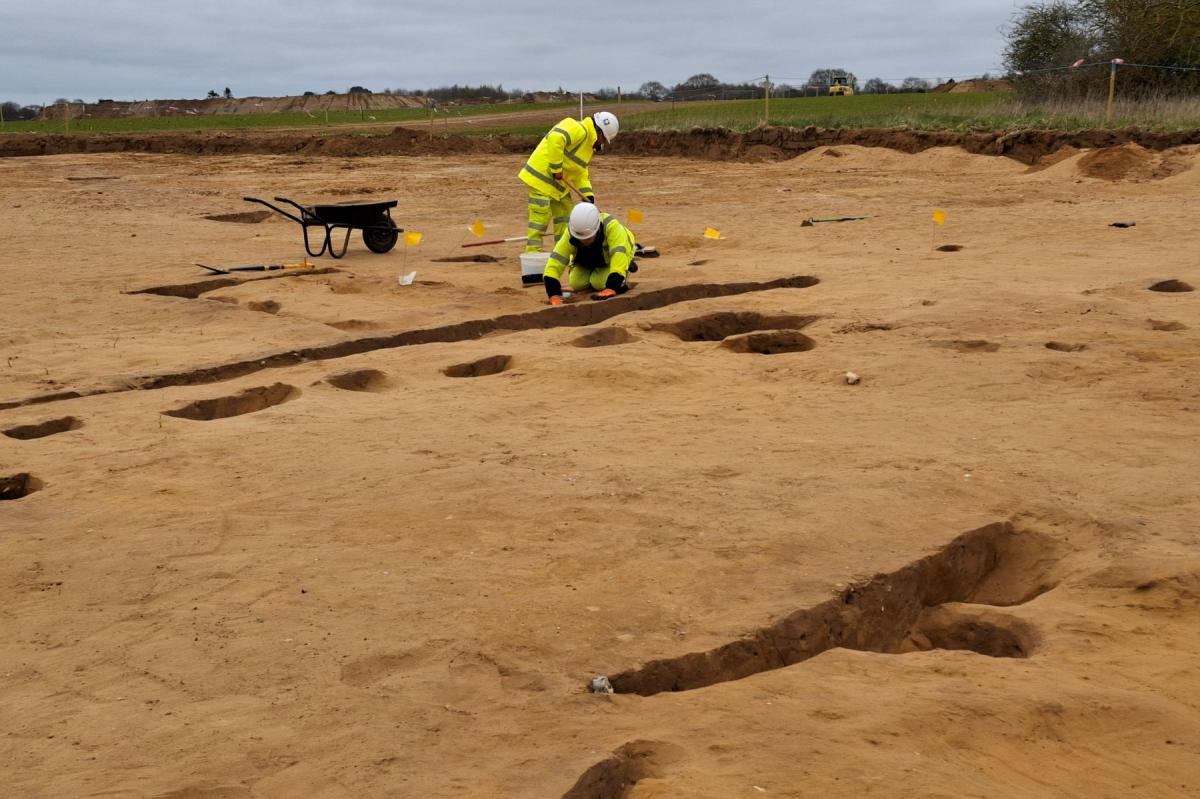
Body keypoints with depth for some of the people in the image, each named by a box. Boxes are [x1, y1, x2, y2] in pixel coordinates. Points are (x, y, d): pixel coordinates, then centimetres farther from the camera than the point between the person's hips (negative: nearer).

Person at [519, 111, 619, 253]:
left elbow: (581, 174, 19)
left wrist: (588, 195, 5)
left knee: (564, 212, 14)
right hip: (542, 176, -10)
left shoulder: (588, 144, 17)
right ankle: (532, 251, -6)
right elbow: (555, 140, -33)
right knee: (541, 215, -10)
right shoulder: (578, 130, -16)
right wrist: (556, 169, -27)